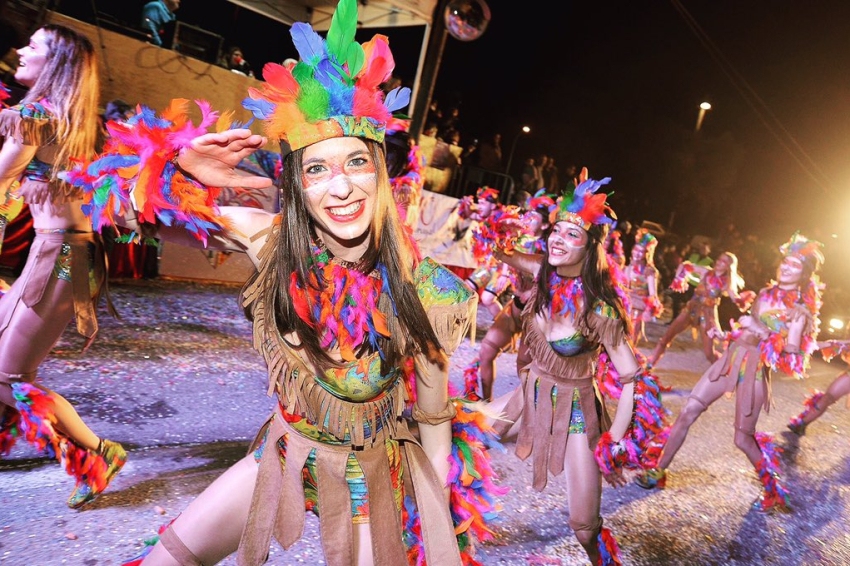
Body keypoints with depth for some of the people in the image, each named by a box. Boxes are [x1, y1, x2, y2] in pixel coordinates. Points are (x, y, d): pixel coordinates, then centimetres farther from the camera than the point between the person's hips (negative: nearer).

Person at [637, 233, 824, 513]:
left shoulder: (801, 310, -5)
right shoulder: (766, 293, 11)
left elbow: (792, 355, -13)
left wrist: (761, 330, -19)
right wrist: (724, 334, 1)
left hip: (755, 370, -5)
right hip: (731, 359, 5)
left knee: (743, 438, 2)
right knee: (687, 413, -1)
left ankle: (774, 492, 28)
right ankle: (659, 472, 9)